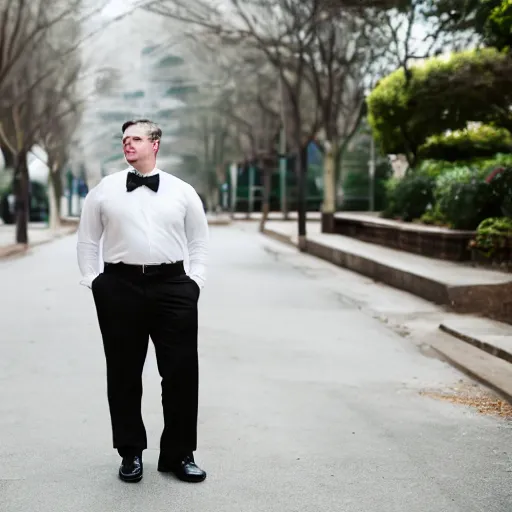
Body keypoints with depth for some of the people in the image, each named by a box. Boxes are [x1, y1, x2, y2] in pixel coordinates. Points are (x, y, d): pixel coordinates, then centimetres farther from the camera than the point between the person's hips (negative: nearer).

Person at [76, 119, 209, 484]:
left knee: (182, 373, 1)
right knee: (123, 374, 7)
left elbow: (199, 240, 11)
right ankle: (131, 453, 22)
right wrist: (92, 281, 1)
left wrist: (195, 281, 0)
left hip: (173, 287, 0)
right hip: (120, 286, 0)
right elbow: (87, 239, 10)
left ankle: (179, 454, 15)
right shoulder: (104, 190, 7)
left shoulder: (182, 191, 8)